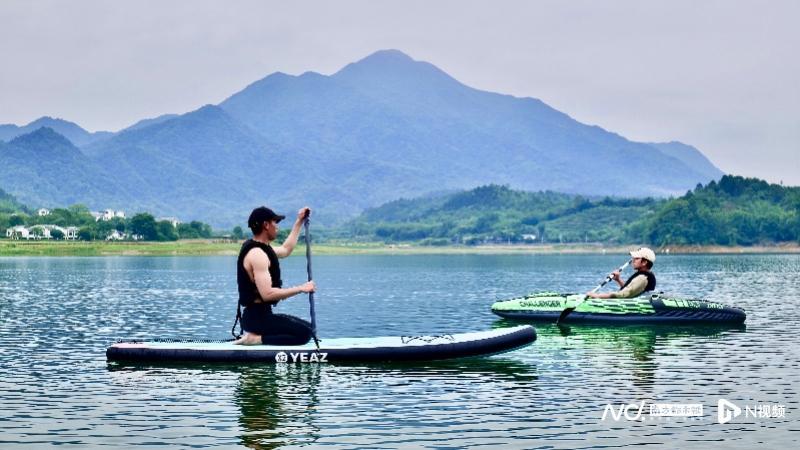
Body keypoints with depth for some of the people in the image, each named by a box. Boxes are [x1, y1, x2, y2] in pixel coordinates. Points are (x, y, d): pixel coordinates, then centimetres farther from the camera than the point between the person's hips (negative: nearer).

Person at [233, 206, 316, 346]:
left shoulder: (261, 248, 13)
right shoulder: (257, 254, -19)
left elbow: (285, 250, 34)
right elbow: (267, 294, -27)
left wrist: (299, 222, 34)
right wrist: (301, 288, -19)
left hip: (260, 314, 10)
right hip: (258, 317, -10)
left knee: (306, 327, 15)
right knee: (305, 333, -18)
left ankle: (255, 334, 7)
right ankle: (256, 338, -16)